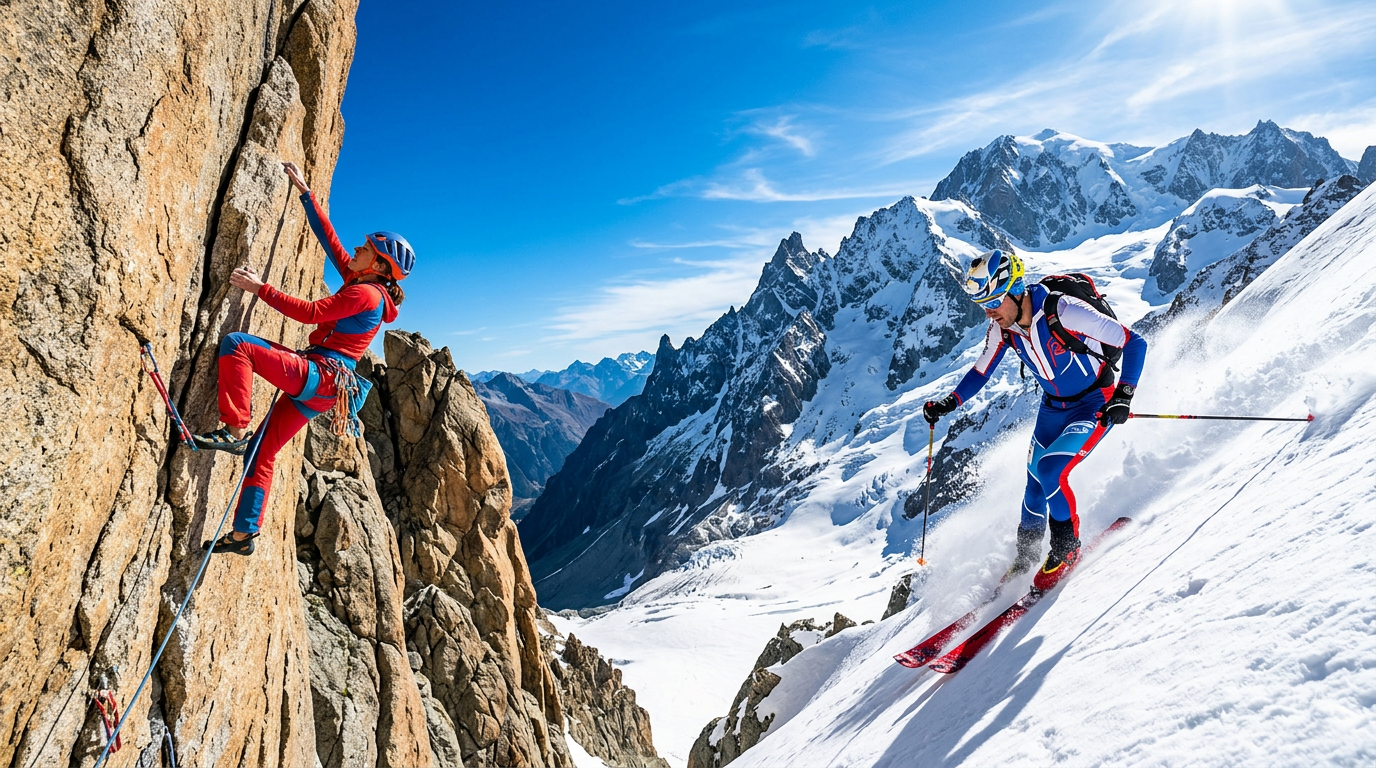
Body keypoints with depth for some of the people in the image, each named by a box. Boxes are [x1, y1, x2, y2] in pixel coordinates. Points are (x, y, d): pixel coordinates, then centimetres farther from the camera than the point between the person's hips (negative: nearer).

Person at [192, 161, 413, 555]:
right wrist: (304, 191, 25)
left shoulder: (366, 293, -10)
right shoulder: (360, 282, 18)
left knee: (236, 343, -20)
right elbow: (327, 236, 23)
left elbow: (309, 312, -15)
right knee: (260, 451, 11)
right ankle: (243, 534, 18)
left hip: (318, 375, -9)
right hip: (322, 388, 9)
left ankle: (234, 429, -20)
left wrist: (259, 288, -10)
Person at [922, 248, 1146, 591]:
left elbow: (1134, 342, -22)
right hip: (1053, 406, 6)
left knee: (1050, 470, -22)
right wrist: (949, 403, -12)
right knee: (1035, 481, 7)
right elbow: (981, 372, 2)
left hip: (1096, 405, -6)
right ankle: (1026, 556, 29)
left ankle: (1067, 547, 3)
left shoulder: (1065, 312, -31)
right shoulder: (1002, 329, -13)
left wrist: (1124, 395, -31)